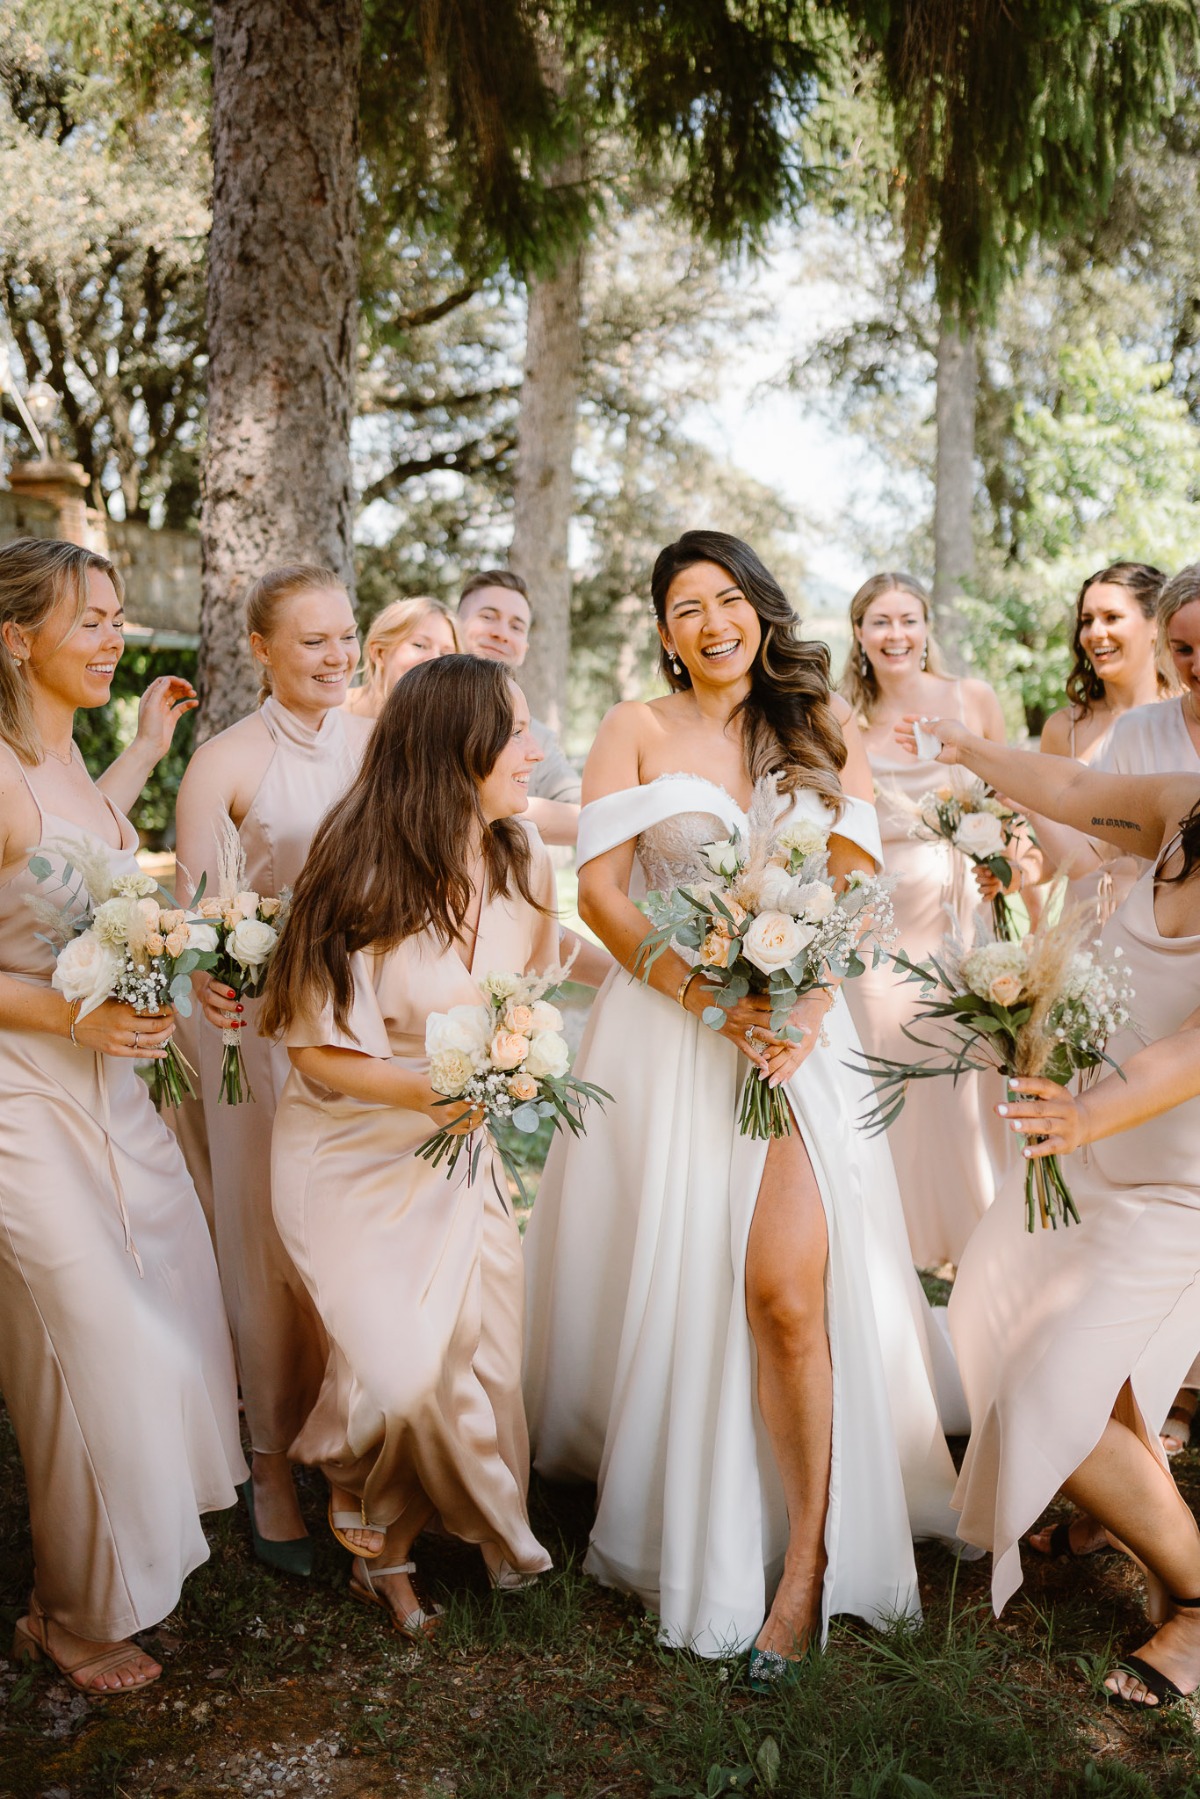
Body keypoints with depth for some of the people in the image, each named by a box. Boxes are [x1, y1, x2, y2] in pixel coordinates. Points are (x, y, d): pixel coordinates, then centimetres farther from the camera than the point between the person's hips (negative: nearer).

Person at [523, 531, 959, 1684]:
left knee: (785, 1289, -12)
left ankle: (807, 1559, 2)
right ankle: (658, 1515, 29)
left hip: (796, 1027, 0)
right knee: (664, 1281, 5)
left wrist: (808, 1008, -12)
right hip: (665, 1022, 0)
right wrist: (708, 999, -14)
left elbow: (855, 885, 5)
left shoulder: (822, 727, 11)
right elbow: (599, 890, -3)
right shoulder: (637, 731, 6)